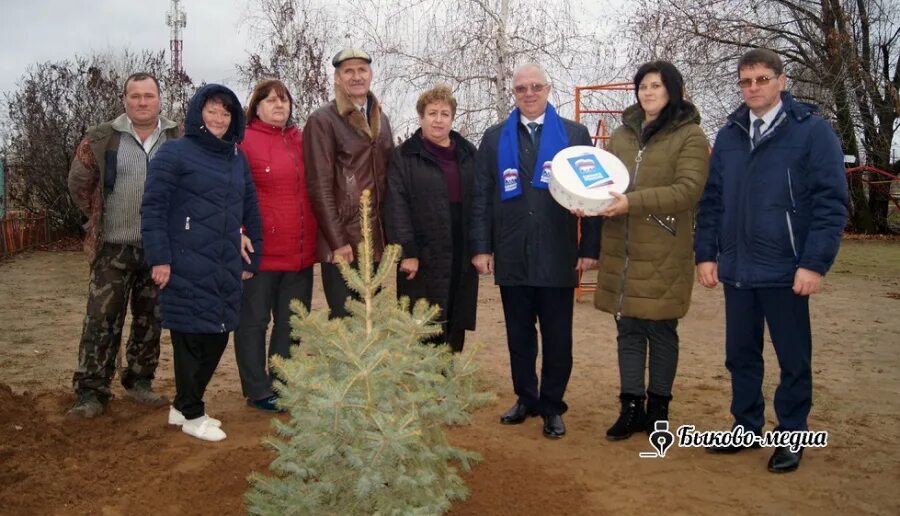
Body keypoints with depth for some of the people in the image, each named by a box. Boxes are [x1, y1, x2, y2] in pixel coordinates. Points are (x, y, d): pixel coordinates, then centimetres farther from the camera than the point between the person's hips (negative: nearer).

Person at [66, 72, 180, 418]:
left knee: (150, 321, 11)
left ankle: (139, 382, 26)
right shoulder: (101, 139, 0)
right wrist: (100, 219, 8)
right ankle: (91, 392, 7)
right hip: (114, 247, -1)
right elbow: (79, 183, 10)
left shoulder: (180, 140, 2)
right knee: (102, 321, -1)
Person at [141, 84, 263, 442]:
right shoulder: (174, 153, -4)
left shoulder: (237, 158, 15)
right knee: (192, 337, 1)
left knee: (217, 338, 9)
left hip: (226, 268, 6)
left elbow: (250, 211, 17)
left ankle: (183, 405, 27)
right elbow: (153, 207, -9)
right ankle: (191, 414, 16)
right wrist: (160, 258, -14)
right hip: (188, 267, -6)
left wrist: (252, 259, 13)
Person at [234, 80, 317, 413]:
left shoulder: (301, 142, 11)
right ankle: (258, 391, 18)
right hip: (261, 251, -5)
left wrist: (316, 239, 10)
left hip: (301, 252, 6)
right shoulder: (244, 141, -4)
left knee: (292, 322, 13)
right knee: (254, 321, 7)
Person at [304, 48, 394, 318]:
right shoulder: (322, 121, -6)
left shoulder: (381, 119, 15)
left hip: (375, 240, 6)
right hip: (342, 244, -6)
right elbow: (320, 186, -11)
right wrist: (338, 241, -15)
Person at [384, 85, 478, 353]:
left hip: (461, 256, 4)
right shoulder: (404, 156, 0)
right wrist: (406, 251, -16)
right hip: (423, 256, -4)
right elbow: (396, 207, -8)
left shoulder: (468, 154, 12)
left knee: (455, 328, 10)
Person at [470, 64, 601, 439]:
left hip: (557, 257, -2)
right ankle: (525, 398, 25)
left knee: (557, 337, 5)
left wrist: (590, 247, -4)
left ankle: (552, 406, 18)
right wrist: (481, 247, 0)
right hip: (511, 257, 2)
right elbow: (481, 197, 7)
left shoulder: (575, 135, 4)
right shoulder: (494, 139, 9)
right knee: (519, 334, 11)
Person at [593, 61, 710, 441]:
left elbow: (688, 189, -15)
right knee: (628, 330, 9)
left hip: (664, 253, -5)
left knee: (661, 331, 5)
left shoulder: (690, 136, -3)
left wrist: (633, 202, -25)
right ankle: (631, 407, 18)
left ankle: (658, 408, 20)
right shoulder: (620, 135, 15)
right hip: (621, 250, 5)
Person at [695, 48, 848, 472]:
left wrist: (815, 264, -15)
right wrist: (706, 254, 4)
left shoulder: (813, 131, -6)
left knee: (793, 359, 9)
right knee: (740, 354, 14)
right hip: (736, 269, 5)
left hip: (787, 270, -4)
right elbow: (712, 199, 11)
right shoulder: (729, 134, 8)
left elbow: (831, 203, -9)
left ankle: (791, 437, 23)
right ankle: (746, 426, 29)